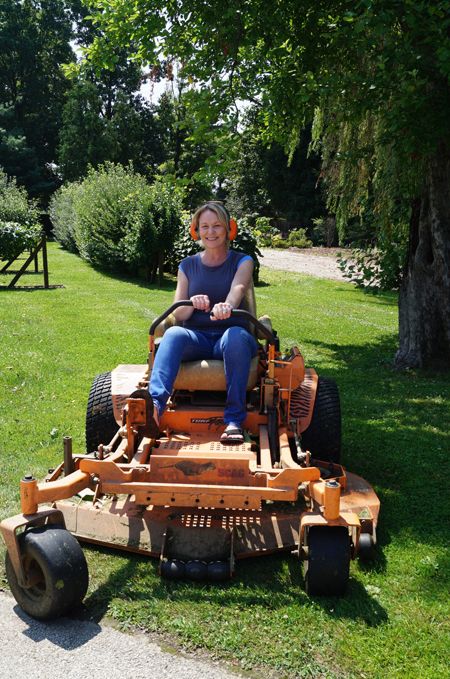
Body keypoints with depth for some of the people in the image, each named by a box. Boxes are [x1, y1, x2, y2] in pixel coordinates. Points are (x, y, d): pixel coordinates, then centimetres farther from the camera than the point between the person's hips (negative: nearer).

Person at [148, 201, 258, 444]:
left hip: (229, 335, -1)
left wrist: (226, 306, -41)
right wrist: (192, 304, -18)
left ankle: (234, 421, -41)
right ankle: (155, 405, -54)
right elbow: (178, 315, 8)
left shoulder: (242, 261, 9)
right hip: (196, 336, 2)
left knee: (236, 336, -37)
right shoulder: (188, 265, 15)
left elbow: (238, 288, -16)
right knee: (173, 334, -32)